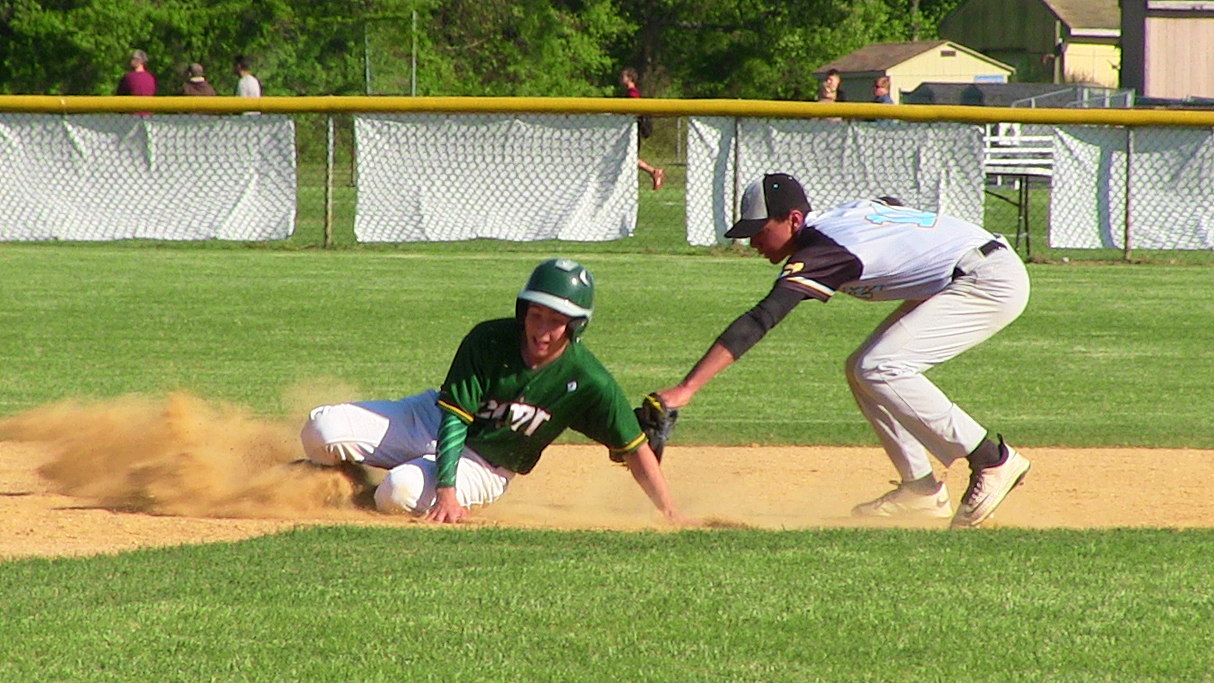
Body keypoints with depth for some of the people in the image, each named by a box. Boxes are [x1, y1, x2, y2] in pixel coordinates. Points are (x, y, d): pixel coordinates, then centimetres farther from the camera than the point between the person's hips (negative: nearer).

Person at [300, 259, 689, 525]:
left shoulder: (588, 382, -21)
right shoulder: (489, 341, -20)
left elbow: (634, 449, -16)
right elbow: (454, 418, -21)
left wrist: (670, 513, -25)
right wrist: (446, 489, -34)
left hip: (486, 466, -1)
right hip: (432, 422, 1)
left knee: (402, 494, -32)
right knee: (322, 431, -18)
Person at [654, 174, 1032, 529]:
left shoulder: (822, 251, -22)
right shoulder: (837, 217, 5)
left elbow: (758, 322, -31)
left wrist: (686, 388, -37)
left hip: (992, 280, -10)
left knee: (880, 370, -20)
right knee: (862, 370, 8)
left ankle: (994, 462, -15)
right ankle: (922, 490, 8)